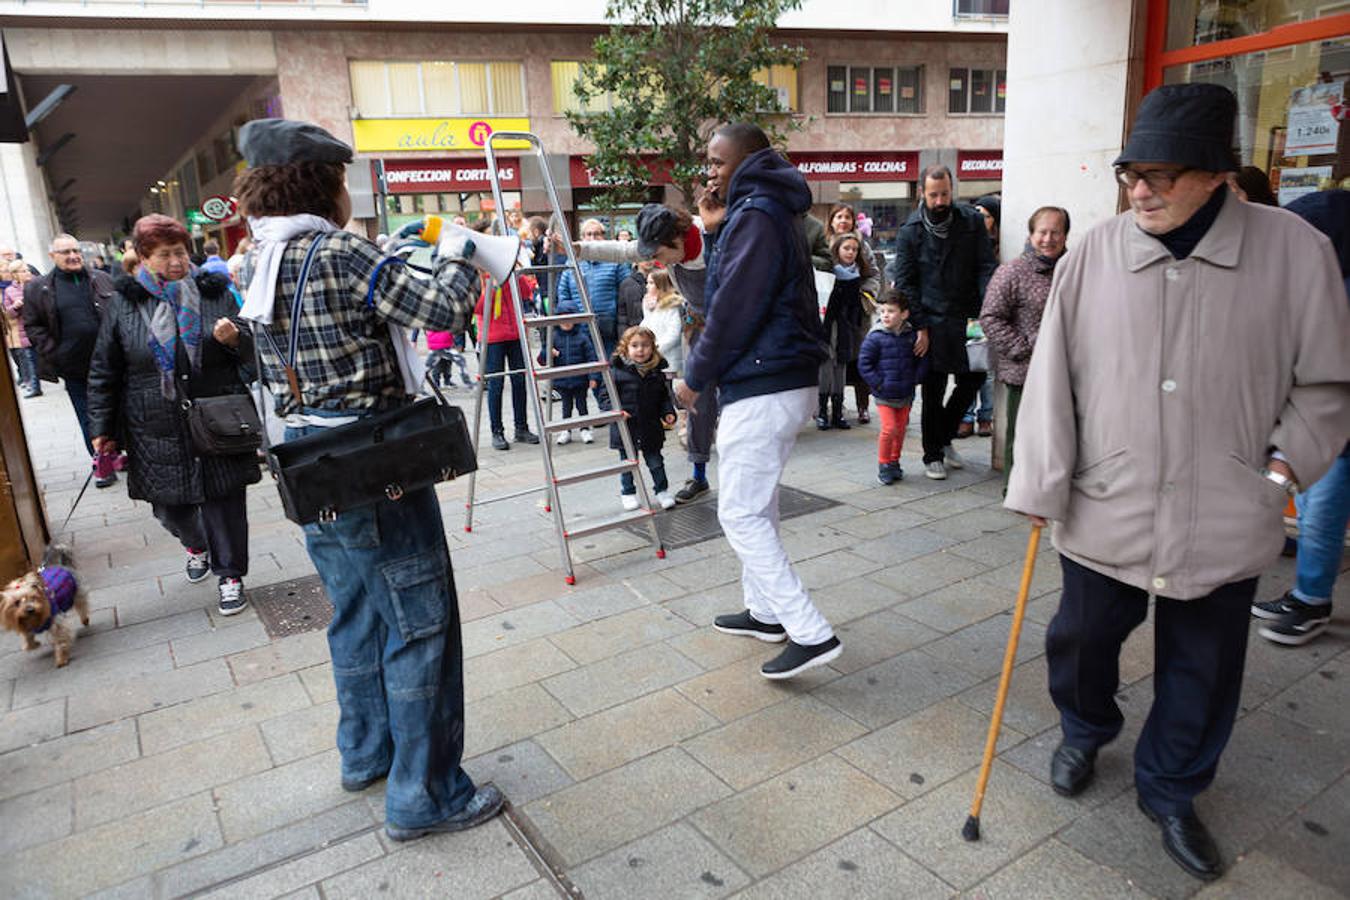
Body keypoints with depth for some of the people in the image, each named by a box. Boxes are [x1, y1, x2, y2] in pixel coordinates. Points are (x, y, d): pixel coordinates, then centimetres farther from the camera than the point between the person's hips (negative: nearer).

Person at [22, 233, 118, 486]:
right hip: (74, 368, -1)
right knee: (88, 419, 5)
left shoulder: (102, 280, 6)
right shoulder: (37, 289, 1)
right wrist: (53, 353, -5)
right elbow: (33, 326, 4)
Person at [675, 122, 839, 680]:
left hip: (759, 390, -11)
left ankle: (811, 633, -3)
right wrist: (717, 230, 10)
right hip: (789, 381, 11)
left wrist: (695, 375, -9)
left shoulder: (755, 217, -14)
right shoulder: (774, 212, 19)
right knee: (758, 506, 19)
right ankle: (766, 611, 31)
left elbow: (733, 310, -18)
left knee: (740, 514, -5)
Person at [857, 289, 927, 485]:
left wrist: (915, 378, 1)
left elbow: (922, 359, 12)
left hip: (906, 394, 4)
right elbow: (864, 363, -9)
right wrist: (877, 384, -13)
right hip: (884, 395, -4)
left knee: (901, 429, 12)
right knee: (889, 428, -10)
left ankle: (894, 462, 29)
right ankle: (883, 465, 6)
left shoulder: (911, 336, 0)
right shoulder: (875, 337, -11)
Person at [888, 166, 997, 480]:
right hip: (932, 323, -3)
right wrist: (920, 327, -8)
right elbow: (904, 283, -2)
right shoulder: (910, 231, -2)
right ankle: (933, 455, 17)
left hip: (967, 318, 3)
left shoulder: (972, 222, 2)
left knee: (973, 379, 8)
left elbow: (987, 268, 0)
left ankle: (944, 438, 30)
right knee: (933, 391, 2)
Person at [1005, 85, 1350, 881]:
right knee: (1083, 641, 17)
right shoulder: (1093, 255, -5)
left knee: (1202, 672, 15)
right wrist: (1041, 488, -5)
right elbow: (1053, 380, -4)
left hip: (1224, 523, 0)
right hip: (1104, 511, 1)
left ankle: (1171, 791, 39)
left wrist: (1284, 465, -6)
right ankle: (1084, 735, 48)